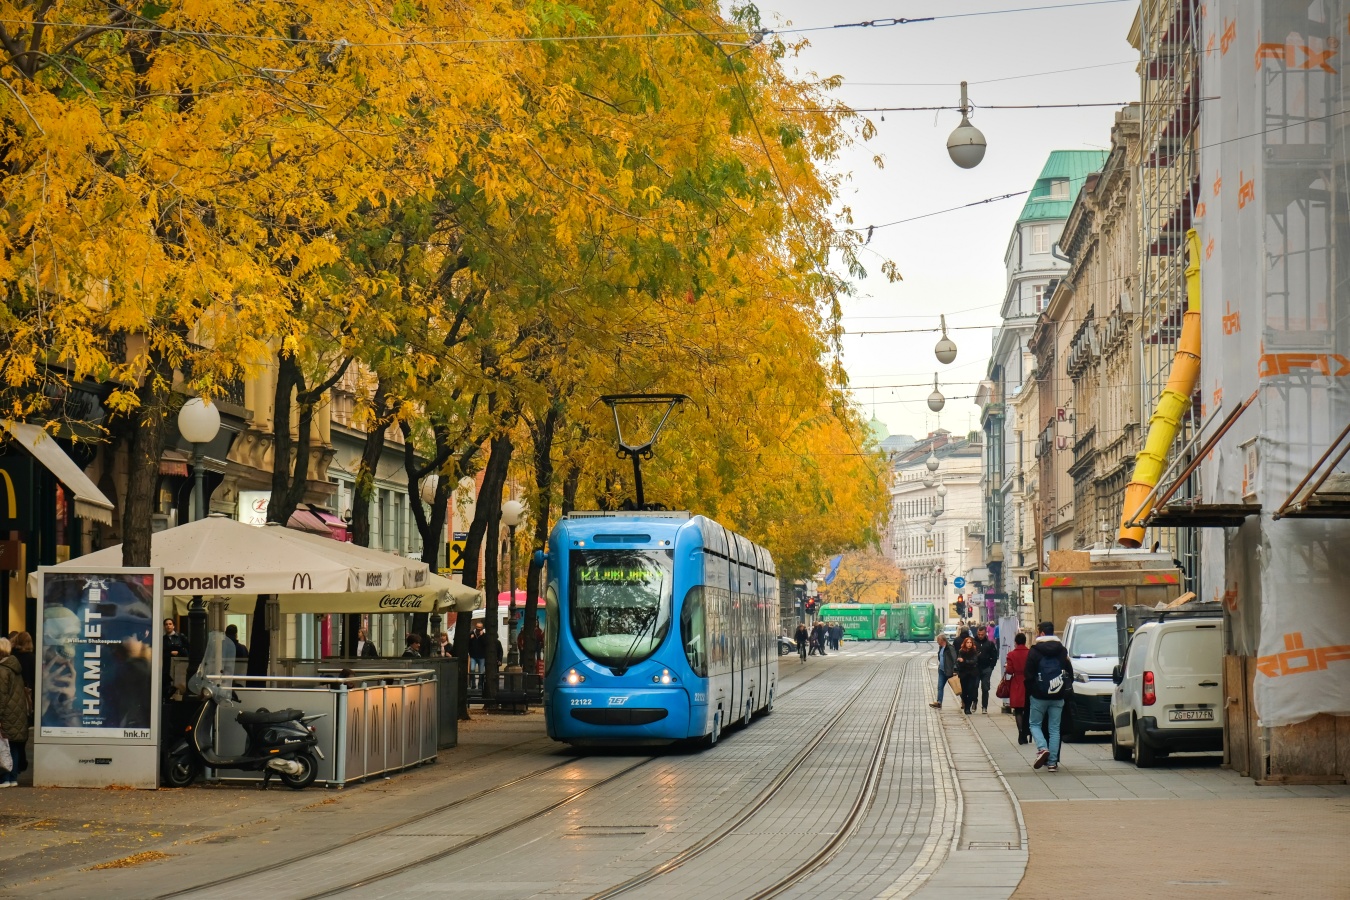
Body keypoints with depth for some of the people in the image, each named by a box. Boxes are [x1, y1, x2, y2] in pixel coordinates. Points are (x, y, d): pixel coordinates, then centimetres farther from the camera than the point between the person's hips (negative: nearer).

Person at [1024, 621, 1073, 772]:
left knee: (1035, 724, 10)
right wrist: (1066, 690, 17)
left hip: (1039, 696, -4)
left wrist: (1030, 691, 4)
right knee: (1054, 728, 5)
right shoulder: (1062, 651, 8)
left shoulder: (1034, 651, -6)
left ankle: (1042, 748, -15)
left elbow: (1029, 675, -8)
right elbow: (1070, 673, 11)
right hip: (1057, 697, 4)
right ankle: (1052, 762, 1)